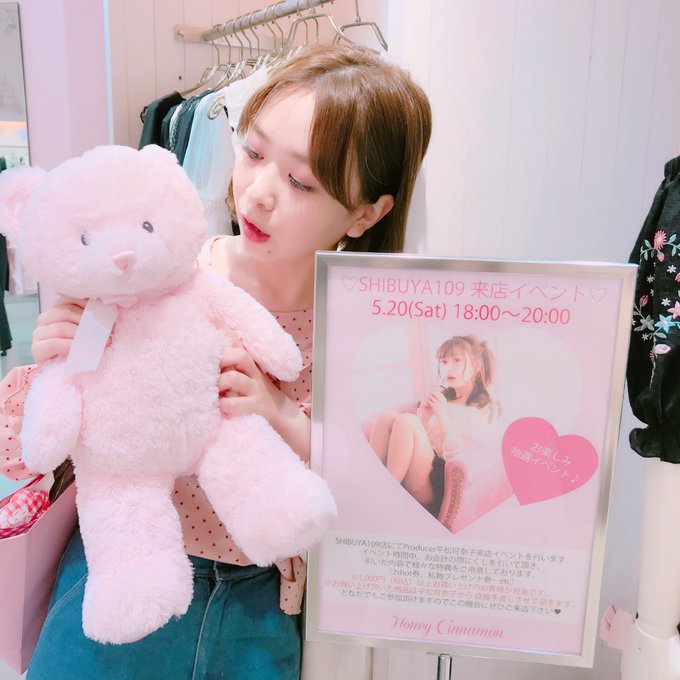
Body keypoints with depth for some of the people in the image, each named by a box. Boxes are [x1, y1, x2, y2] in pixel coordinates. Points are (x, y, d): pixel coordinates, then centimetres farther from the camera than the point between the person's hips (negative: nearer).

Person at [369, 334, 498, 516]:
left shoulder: (484, 409, 7)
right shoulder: (441, 397, 21)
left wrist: (442, 416, -10)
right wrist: (424, 417, 0)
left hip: (437, 483, -5)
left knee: (407, 420, -25)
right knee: (387, 416, -18)